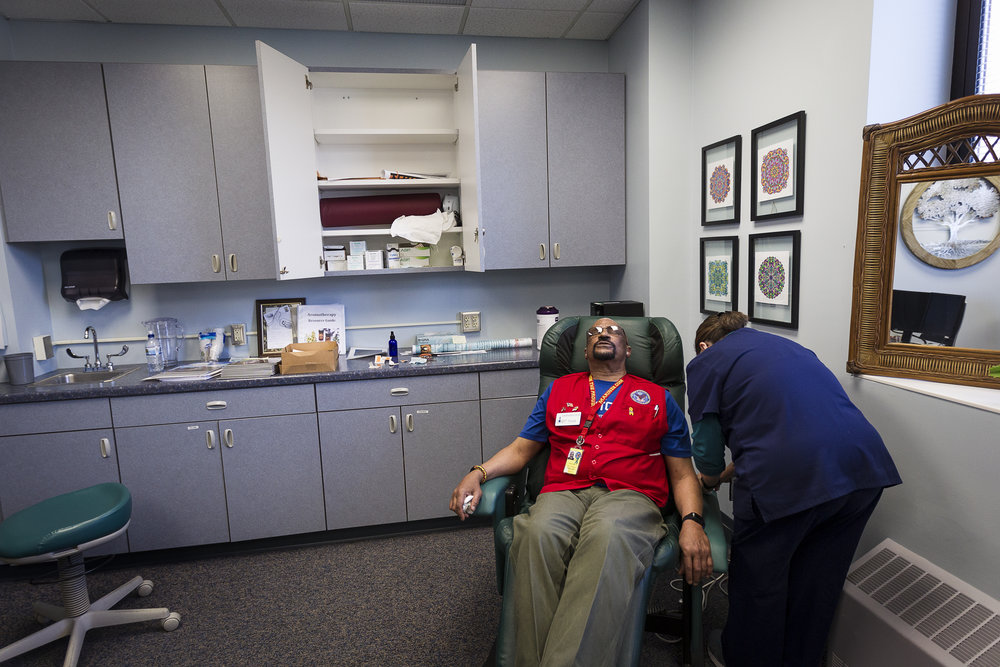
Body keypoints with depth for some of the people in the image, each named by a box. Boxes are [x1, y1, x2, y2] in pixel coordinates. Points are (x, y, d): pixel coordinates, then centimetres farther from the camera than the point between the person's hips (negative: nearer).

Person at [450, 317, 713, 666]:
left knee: (607, 535, -38)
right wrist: (478, 473, 2)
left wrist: (692, 522, -5)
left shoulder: (658, 398, 21)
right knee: (538, 533, -34)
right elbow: (521, 448, 22)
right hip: (563, 491, 2)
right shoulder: (558, 390, 25)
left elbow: (682, 473, 16)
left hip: (629, 494, -1)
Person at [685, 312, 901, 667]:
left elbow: (709, 454, 5)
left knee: (758, 577, 18)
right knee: (820, 577, 25)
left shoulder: (706, 361, 8)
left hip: (789, 476, -7)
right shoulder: (788, 347, 28)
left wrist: (711, 479, 28)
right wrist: (732, 472, 43)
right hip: (866, 467, 7)